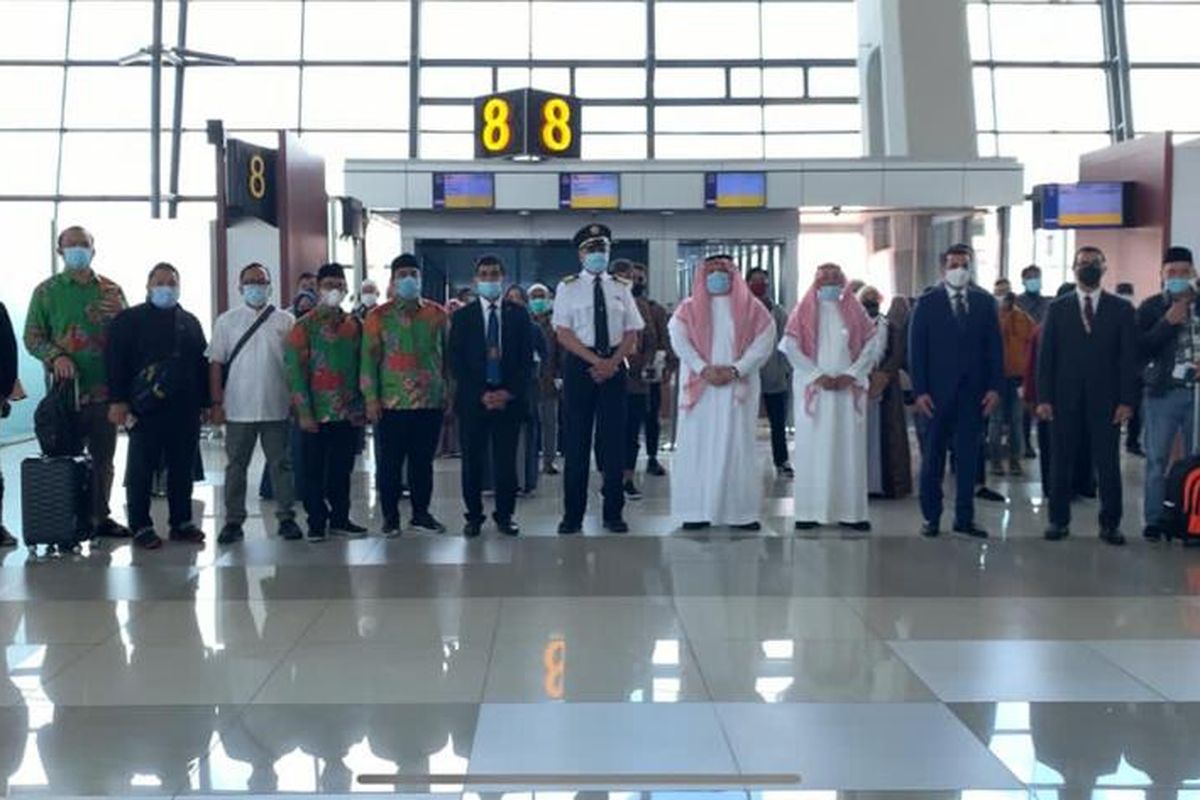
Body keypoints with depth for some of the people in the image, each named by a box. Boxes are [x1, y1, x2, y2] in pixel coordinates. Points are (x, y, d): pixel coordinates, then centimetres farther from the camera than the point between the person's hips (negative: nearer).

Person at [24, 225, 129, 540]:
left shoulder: (111, 291, 10)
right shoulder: (46, 291, 4)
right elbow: (32, 337, 1)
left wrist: (120, 316, -9)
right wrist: (56, 356, -16)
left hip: (104, 389, 3)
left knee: (103, 458, 9)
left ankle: (100, 517, 19)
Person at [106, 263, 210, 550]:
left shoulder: (190, 322, 18)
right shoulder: (130, 319, 3)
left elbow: (203, 363, 16)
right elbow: (116, 362, -4)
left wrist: (205, 402, 10)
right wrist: (118, 401, -12)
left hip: (186, 409, 4)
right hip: (146, 409, -4)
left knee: (183, 469, 8)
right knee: (142, 470, 0)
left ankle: (182, 523, 16)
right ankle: (141, 527, 6)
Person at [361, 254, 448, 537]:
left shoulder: (437, 314, 8)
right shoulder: (378, 317, 2)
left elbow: (447, 356, 12)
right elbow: (369, 359, 0)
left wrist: (449, 393, 7)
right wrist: (371, 399, -7)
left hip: (431, 403, 2)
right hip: (392, 404, -2)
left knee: (423, 461, 10)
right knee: (391, 463, 3)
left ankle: (421, 513, 21)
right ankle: (390, 516, 13)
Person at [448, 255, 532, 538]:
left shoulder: (519, 315, 7)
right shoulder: (462, 316, 5)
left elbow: (526, 359, 4)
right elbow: (456, 362, 1)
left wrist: (510, 392, -8)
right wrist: (481, 394, -9)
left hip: (510, 398, 0)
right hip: (472, 400, 0)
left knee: (506, 460, 2)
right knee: (472, 460, 2)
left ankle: (505, 515, 13)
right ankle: (474, 516, 12)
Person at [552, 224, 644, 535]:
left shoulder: (621, 288, 9)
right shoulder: (568, 288, 2)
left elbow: (632, 332, 5)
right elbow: (563, 333, -5)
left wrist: (612, 363, -10)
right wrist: (595, 361, -14)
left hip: (614, 366, 2)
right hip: (579, 366, -2)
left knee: (614, 440, 2)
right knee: (576, 441, -1)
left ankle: (613, 513, 10)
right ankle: (572, 515, 6)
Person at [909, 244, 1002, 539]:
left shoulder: (985, 302, 7)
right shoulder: (927, 303, 0)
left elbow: (995, 347, 6)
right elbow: (916, 350, -3)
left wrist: (995, 387, -3)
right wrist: (919, 391, -10)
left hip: (974, 392, 2)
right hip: (938, 392, -2)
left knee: (968, 457, 6)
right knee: (933, 457, 5)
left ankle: (964, 518, 13)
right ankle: (931, 517, 12)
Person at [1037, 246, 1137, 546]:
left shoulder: (1121, 309, 6)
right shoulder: (1058, 308, 7)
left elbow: (1129, 357, 2)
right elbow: (1045, 355, 4)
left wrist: (1126, 400, -5)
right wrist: (1044, 398, -4)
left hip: (1105, 399, 0)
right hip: (1065, 398, 1)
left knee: (1108, 464, 2)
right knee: (1061, 462, 5)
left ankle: (1110, 524, 10)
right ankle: (1059, 521, 14)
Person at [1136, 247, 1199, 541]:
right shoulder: (1151, 307, 2)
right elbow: (1140, 349, -7)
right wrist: (1168, 323, -14)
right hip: (1163, 392, -1)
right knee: (1157, 459, 2)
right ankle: (1155, 520, 9)